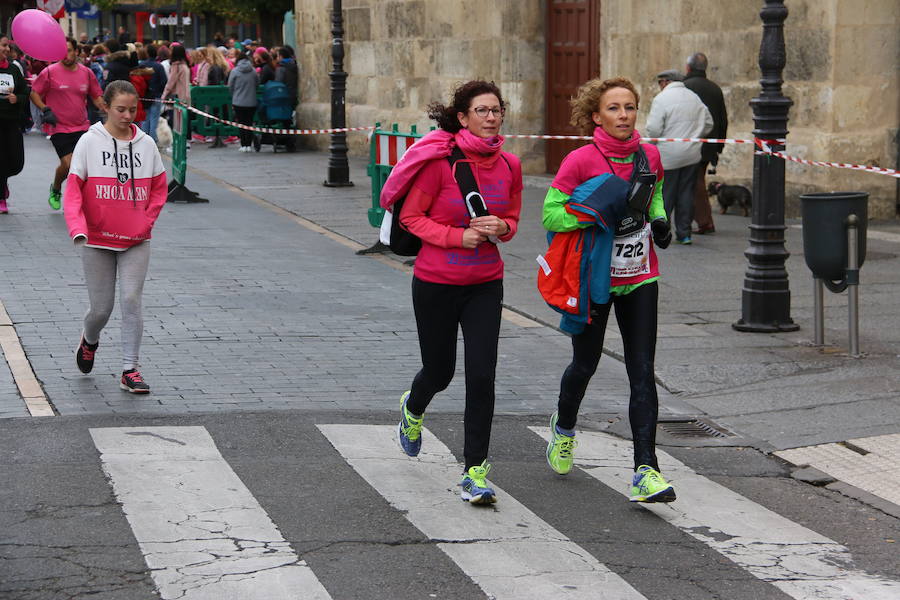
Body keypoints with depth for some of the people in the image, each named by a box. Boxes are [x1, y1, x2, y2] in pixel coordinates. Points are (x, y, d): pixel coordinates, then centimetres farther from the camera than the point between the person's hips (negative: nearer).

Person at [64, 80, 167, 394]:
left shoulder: (146, 144, 1)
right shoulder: (89, 142, -6)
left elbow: (159, 189, 9)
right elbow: (74, 189, -8)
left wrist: (146, 221, -4)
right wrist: (78, 227, -23)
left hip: (136, 242, 1)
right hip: (97, 241, -1)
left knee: (131, 301, -7)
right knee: (101, 307, 5)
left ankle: (130, 371, 0)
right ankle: (89, 341, 39)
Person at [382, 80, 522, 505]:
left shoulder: (509, 166, -1)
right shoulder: (440, 162, -15)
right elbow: (411, 217, -9)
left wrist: (499, 227, -12)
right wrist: (459, 236, -20)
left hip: (486, 285, 3)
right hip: (436, 282, -3)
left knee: (481, 375, -8)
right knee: (439, 371, 13)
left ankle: (474, 471, 0)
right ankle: (413, 408, 51)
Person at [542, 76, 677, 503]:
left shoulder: (649, 157, 0)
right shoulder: (580, 161, -13)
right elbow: (551, 215, -14)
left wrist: (659, 220, 0)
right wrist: (596, 209, -27)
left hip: (640, 279, 3)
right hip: (594, 278, -3)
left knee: (643, 374, -6)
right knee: (585, 364, 15)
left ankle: (645, 471, -8)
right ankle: (564, 427, 47)